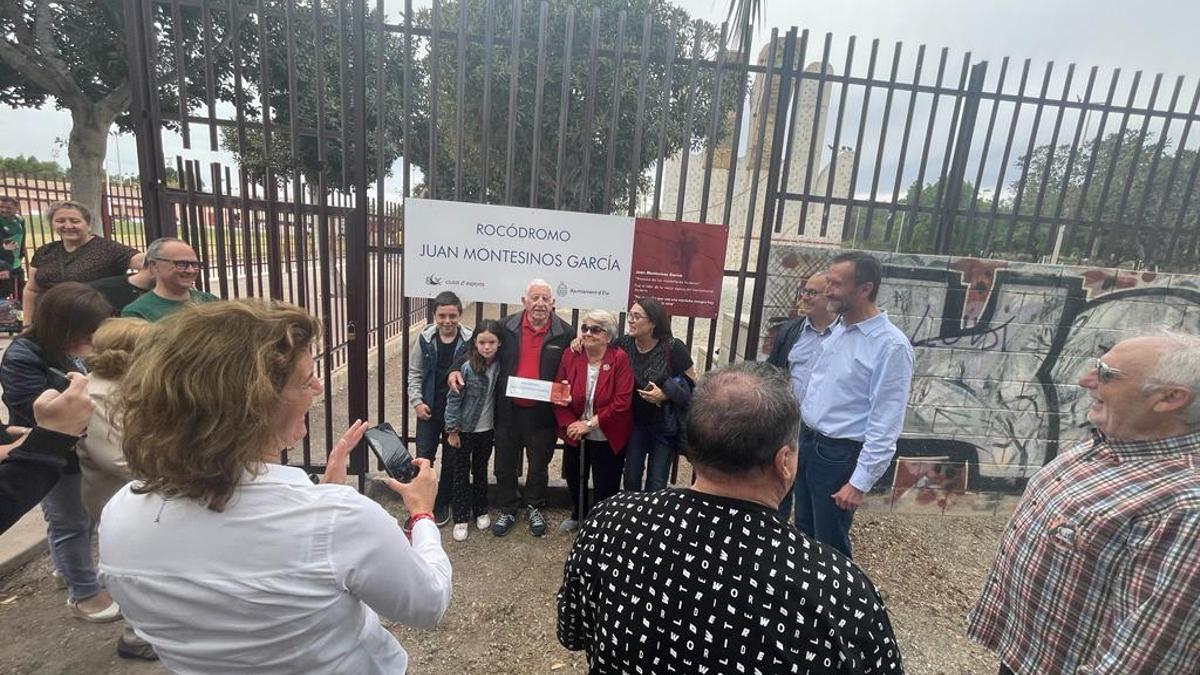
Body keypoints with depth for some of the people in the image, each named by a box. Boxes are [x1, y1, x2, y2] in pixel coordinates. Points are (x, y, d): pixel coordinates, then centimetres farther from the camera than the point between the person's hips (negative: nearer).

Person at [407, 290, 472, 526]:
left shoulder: (469, 340, -13)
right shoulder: (425, 338, -6)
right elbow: (414, 373, 3)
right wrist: (417, 401, -4)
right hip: (428, 408, 1)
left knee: (451, 459, 13)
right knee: (423, 457, 9)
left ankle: (443, 503, 31)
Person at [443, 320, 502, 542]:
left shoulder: (499, 366, -8)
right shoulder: (466, 368, -18)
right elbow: (454, 399, -13)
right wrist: (452, 430, -11)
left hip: (487, 430, 3)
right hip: (465, 429, -3)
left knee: (481, 471, 19)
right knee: (462, 473, 9)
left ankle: (480, 511, 35)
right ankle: (460, 518, 22)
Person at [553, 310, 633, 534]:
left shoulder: (619, 359, -16)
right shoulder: (570, 356, -6)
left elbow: (622, 402, -21)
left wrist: (590, 423, -21)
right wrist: (569, 424, -17)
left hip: (608, 438, -4)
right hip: (575, 435, 4)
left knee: (606, 486, 11)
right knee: (574, 479, 23)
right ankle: (578, 516, 51)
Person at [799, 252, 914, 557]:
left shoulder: (891, 346, -20)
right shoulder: (838, 330, 4)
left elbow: (885, 425, -20)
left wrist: (860, 482, -19)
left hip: (839, 454, -7)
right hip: (808, 442, 7)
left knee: (830, 544, 11)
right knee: (803, 531, 23)